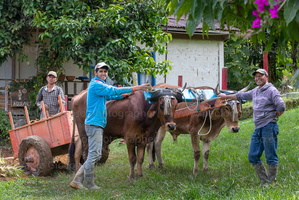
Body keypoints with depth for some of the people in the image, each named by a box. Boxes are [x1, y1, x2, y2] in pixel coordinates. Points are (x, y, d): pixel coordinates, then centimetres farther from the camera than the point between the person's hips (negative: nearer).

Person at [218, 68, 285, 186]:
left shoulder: (271, 90, -6)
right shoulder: (255, 91, 18)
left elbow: (281, 107, -14)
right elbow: (241, 96, 32)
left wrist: (273, 117, -3)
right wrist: (226, 96, 41)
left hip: (269, 127, -9)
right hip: (258, 128, 9)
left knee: (271, 157, -5)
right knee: (253, 156, 7)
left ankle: (271, 182, -1)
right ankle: (264, 181, 13)